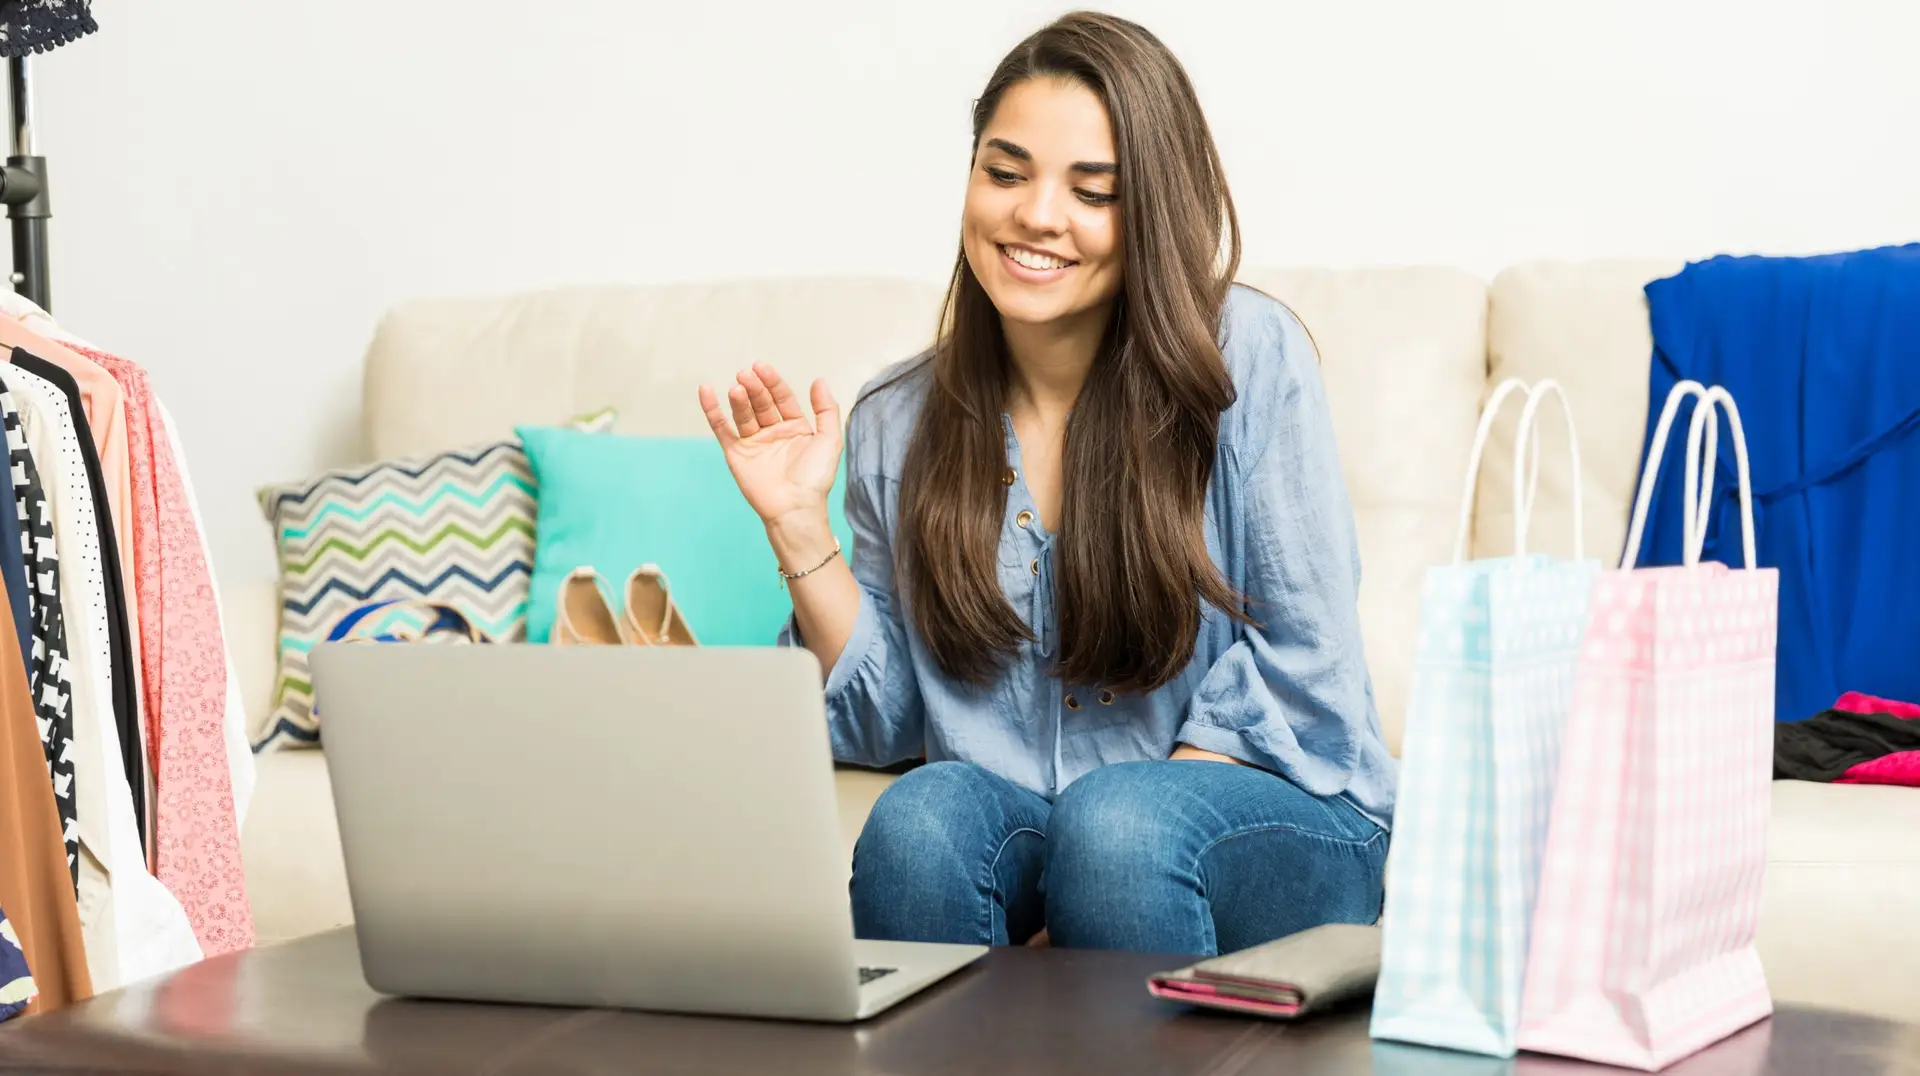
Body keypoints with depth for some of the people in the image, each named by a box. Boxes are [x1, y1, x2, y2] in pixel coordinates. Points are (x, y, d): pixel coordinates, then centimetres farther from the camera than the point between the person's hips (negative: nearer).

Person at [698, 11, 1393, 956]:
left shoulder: (1247, 357, -7)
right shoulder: (898, 423, 4)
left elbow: (1300, 663, -7)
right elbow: (883, 722, 7)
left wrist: (1128, 824, -16)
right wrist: (799, 529, -6)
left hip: (1272, 821, -2)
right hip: (1021, 831, 2)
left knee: (1113, 820, -34)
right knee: (921, 815, -30)